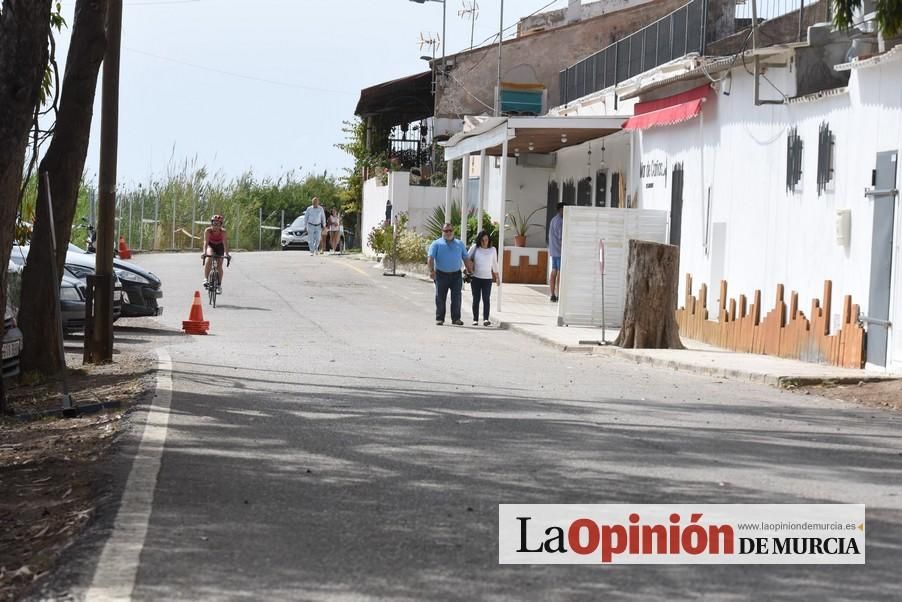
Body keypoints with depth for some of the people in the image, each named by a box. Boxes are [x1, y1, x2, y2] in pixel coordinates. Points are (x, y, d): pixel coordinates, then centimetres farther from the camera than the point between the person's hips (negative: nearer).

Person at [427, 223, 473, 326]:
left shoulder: (459, 244, 16)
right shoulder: (436, 244, 5)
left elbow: (466, 259, 16)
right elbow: (430, 258, -5)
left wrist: (470, 271, 7)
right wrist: (431, 270, -20)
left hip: (456, 275, 2)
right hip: (441, 275, -2)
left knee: (456, 298, -3)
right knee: (440, 298, 1)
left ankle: (456, 319, 2)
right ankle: (439, 319, 8)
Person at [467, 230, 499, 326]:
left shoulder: (493, 250, 5)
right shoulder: (474, 248, 0)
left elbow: (495, 263, 16)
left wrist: (497, 276, 20)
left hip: (487, 278, 0)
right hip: (475, 277, 0)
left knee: (486, 299, -8)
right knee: (476, 299, 3)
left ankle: (486, 319, -13)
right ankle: (475, 319, 7)